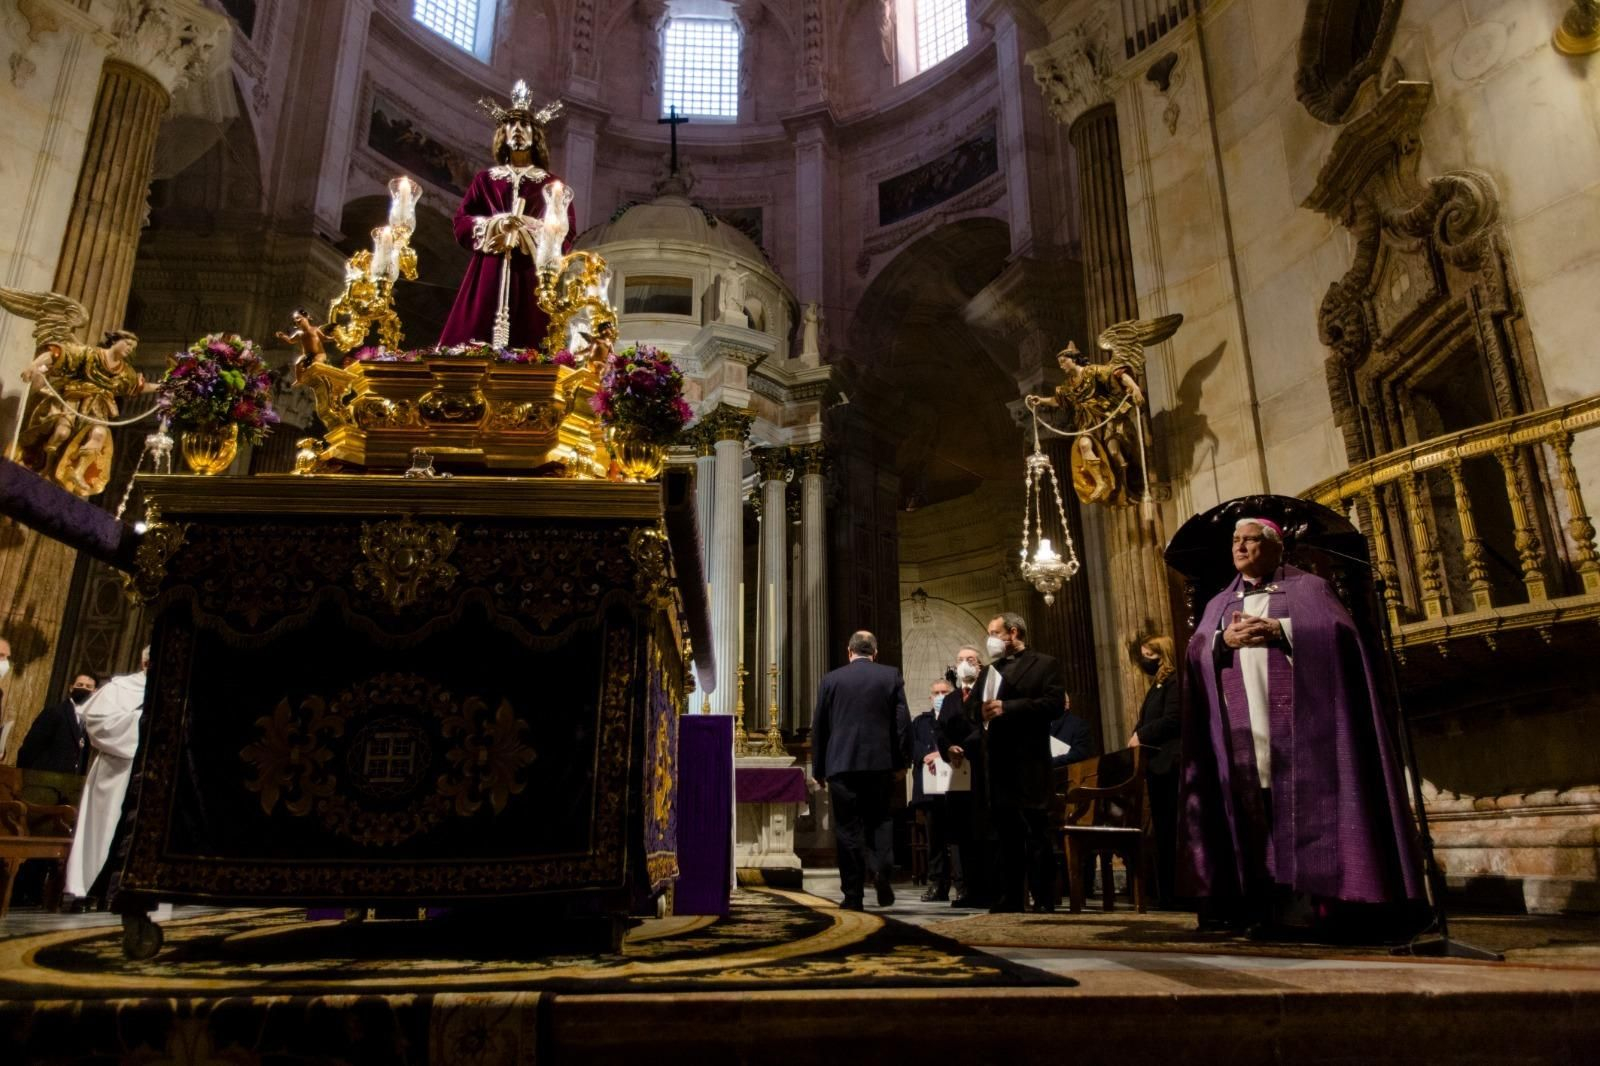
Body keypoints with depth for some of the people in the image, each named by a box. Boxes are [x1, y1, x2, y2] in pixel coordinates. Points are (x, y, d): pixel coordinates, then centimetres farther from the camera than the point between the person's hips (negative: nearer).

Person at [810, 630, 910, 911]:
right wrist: (901, 761, 8)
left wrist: (818, 768, 12)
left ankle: (853, 895, 6)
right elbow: (903, 722, 0)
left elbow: (818, 727, 5)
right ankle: (882, 867, -9)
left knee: (848, 828, 5)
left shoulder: (831, 679, 3)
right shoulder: (891, 676, 3)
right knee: (879, 820, 16)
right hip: (880, 762, 1)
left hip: (841, 763, 0)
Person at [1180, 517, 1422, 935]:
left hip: (1296, 720, -3)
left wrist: (1277, 629, -14)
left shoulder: (1307, 587, 11)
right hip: (1242, 727, 3)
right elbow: (1196, 653, 9)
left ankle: (1318, 902, -4)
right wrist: (1224, 639, -10)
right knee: (1251, 811, -1)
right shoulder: (1219, 603, 22)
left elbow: (1338, 630, -6)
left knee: (1306, 806, -8)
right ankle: (1264, 907, 1)